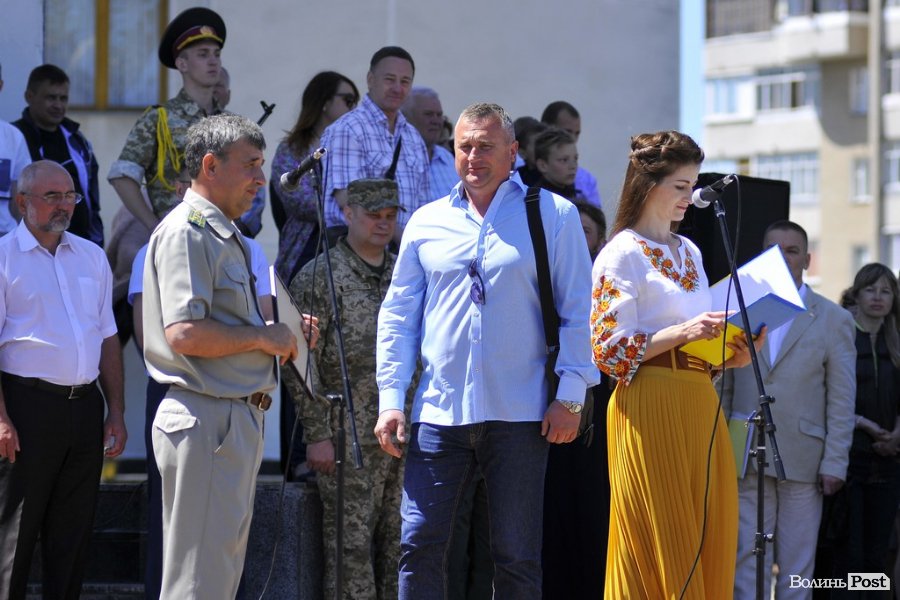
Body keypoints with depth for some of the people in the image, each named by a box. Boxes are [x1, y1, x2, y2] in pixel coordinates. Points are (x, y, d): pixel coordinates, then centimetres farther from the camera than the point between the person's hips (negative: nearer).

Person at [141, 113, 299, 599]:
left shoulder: (222, 234, 20)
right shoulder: (186, 231, -13)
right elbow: (184, 334, -24)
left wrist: (282, 335, 12)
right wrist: (263, 337, -14)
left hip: (237, 420, 11)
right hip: (206, 418, -11)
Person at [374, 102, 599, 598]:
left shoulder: (553, 215, 4)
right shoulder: (427, 222, 12)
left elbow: (577, 310, 2)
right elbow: (397, 315, 14)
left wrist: (570, 396, -5)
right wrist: (391, 399, 5)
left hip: (519, 415, -2)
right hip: (439, 410, 2)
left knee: (517, 557, 2)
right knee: (418, 546, -4)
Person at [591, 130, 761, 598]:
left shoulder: (688, 252, 19)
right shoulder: (623, 254, -4)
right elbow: (609, 350, -11)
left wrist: (731, 354, 3)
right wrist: (683, 332, -18)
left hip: (699, 405, 7)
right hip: (651, 406, -7)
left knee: (711, 539, 3)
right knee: (661, 545, -6)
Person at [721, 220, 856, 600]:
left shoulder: (833, 320, 5)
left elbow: (841, 401, 2)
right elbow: (723, 389, 11)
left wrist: (834, 463, -4)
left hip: (802, 461, -1)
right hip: (746, 459, 1)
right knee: (747, 563, -2)